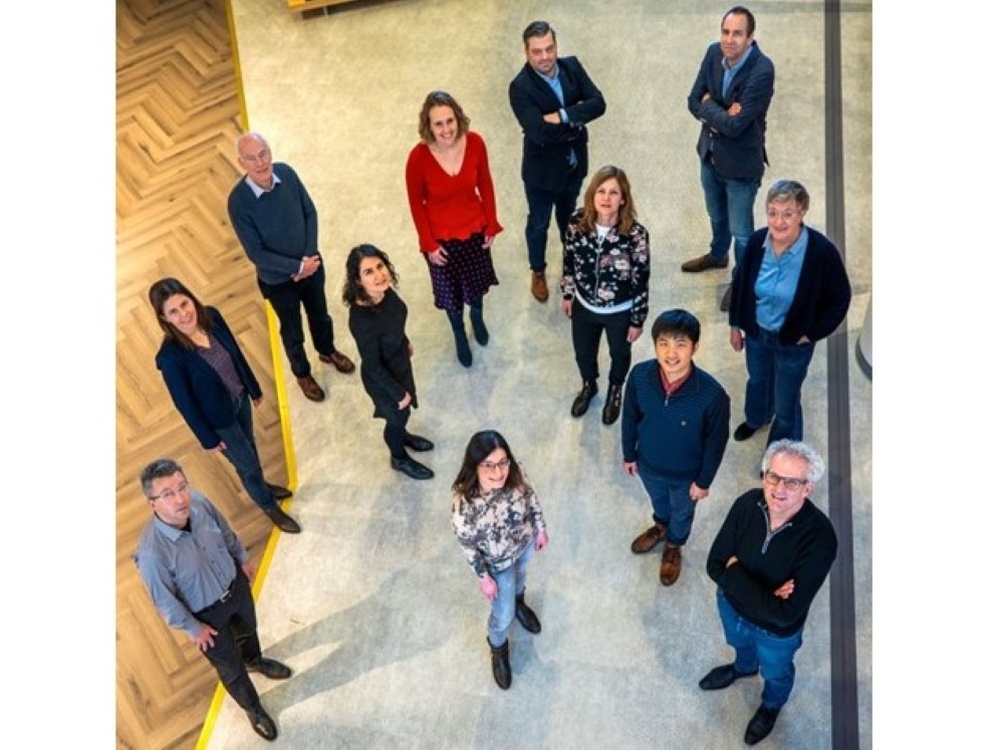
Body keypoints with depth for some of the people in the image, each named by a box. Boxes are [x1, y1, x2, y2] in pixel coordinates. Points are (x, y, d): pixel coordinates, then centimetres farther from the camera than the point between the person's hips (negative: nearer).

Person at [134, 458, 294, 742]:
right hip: (207, 613, -5)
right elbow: (164, 601, -23)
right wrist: (193, 628, -11)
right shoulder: (151, 553, -41)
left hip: (235, 583, 5)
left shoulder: (199, 502, -26)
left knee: (248, 629, 35)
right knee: (230, 667, 20)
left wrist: (243, 558, 12)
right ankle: (254, 710, 51)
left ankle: (254, 660, 70)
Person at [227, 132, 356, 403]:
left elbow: (310, 212, -6)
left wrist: (309, 257, -14)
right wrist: (298, 267, -21)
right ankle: (303, 374, 47)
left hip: (311, 264, 4)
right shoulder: (238, 201, -30)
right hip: (278, 279, -4)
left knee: (320, 314, 29)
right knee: (292, 330, 20)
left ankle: (328, 351, 59)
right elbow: (256, 253, -24)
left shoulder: (286, 173, -18)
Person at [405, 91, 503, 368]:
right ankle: (459, 333, 54)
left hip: (474, 229, 2)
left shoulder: (475, 143, -22)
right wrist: (429, 244, -10)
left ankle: (477, 317, 64)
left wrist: (492, 225, 0)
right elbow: (416, 203, -15)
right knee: (450, 291, 22)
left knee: (477, 281, 29)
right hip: (441, 236, -2)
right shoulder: (419, 157, -29)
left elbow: (485, 185, -6)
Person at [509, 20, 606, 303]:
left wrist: (563, 116, -31)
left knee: (568, 216, 28)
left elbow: (598, 104, -20)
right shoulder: (520, 87, -27)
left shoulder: (572, 66, -11)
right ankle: (538, 272, 44)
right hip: (542, 169, -4)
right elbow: (539, 133, -36)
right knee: (538, 223, 18)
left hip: (574, 163, 4)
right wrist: (576, 120, -24)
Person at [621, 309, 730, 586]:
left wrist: (704, 481, -7)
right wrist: (629, 454, 5)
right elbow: (630, 417, -8)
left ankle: (673, 546, 62)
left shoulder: (712, 394, -37)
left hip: (686, 472, -2)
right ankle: (661, 526, 69)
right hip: (649, 463, 2)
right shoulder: (640, 376, -28)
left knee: (682, 513, 30)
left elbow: (716, 440, -19)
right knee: (658, 500, 35)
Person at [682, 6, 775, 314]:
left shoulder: (762, 70, -29)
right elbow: (693, 101, -6)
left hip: (741, 161, -6)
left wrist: (709, 106, -16)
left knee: (741, 230, 11)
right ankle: (717, 255, 58)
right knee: (716, 215, 30)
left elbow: (734, 125, -30)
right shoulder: (713, 53, -9)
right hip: (710, 152, 6)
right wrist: (719, 115, -23)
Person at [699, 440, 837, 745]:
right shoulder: (747, 504, -27)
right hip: (732, 605, 3)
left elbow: (785, 614, -38)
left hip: (776, 632, -3)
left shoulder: (820, 538, -39)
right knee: (740, 644, 37)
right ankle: (744, 667, 72)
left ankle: (771, 706, 64)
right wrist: (761, 593, -32)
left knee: (776, 672, 31)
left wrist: (735, 573, -30)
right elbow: (715, 565, -18)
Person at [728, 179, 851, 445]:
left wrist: (812, 334, -12)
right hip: (756, 332, 4)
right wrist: (735, 324, 6)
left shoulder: (822, 252, -29)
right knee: (757, 381, 32)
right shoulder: (757, 241, -19)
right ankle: (756, 418, 64)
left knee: (786, 402, 15)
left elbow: (840, 298, -14)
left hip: (793, 343, -4)